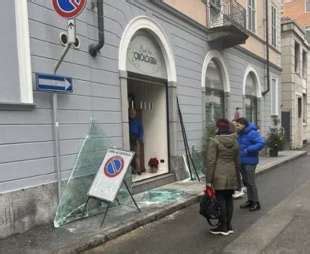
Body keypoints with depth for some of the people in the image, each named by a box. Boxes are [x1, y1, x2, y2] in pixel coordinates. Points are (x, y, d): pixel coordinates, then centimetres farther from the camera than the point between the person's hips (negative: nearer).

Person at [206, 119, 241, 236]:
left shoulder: (214, 141, -11)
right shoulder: (235, 141, 7)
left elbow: (211, 162, -14)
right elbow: (237, 161, 13)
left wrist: (209, 180, -10)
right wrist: (237, 178, 21)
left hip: (219, 176, -6)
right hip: (231, 175, 6)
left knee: (220, 200, 2)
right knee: (229, 199, 12)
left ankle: (222, 227, 10)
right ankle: (228, 226, 21)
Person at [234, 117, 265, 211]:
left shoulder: (252, 133, -17)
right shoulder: (240, 134, 10)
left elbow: (261, 143, -25)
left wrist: (248, 150, -25)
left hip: (249, 162, -9)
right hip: (242, 161, 9)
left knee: (251, 182, -2)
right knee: (246, 182, 15)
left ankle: (256, 203, 11)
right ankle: (250, 200, 28)